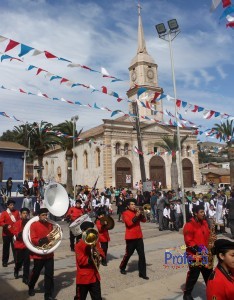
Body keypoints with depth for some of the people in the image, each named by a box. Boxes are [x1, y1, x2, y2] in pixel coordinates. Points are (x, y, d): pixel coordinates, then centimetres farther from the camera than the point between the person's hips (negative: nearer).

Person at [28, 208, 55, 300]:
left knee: (49, 274, 3)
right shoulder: (34, 225, -12)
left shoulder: (50, 224, 2)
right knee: (36, 272, 19)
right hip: (38, 254, -3)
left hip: (49, 254, 3)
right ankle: (31, 287, 47)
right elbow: (33, 240, -19)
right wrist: (45, 239, -30)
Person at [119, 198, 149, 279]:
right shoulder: (125, 213, -7)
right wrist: (136, 216, -24)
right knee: (128, 254, 9)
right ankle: (122, 267, 33)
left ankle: (142, 273, 10)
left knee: (142, 255, 2)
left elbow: (144, 220, 4)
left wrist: (141, 214, -12)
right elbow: (129, 223, -21)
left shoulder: (137, 212, 11)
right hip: (130, 237, -5)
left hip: (139, 237, 5)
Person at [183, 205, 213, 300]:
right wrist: (197, 249, -23)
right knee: (193, 275, 4)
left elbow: (208, 235, 16)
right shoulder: (189, 225, -18)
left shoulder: (204, 223, 6)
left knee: (208, 274, 17)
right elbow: (188, 241, -18)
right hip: (194, 255, -7)